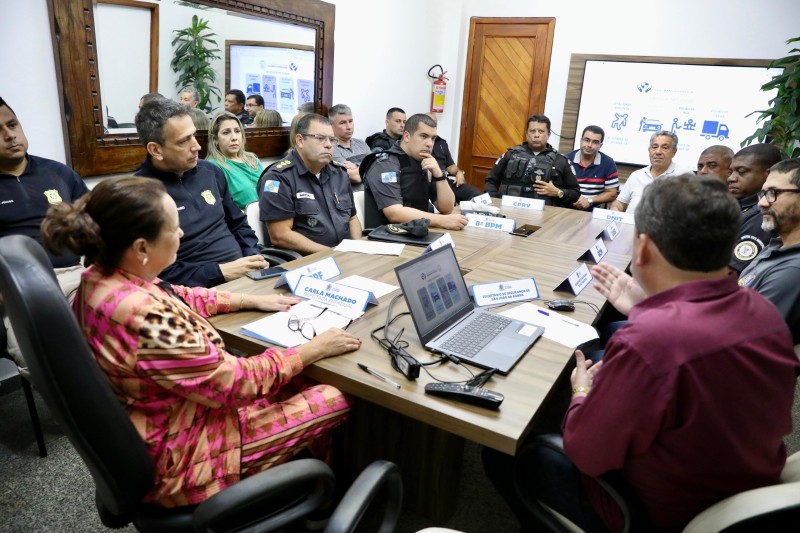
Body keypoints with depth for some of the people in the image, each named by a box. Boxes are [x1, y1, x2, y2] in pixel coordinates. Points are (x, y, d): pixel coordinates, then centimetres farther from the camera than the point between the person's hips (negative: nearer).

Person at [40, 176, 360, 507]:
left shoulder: (102, 277, -7)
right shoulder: (144, 317, -36)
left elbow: (177, 298, 11)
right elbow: (234, 382, -27)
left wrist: (251, 301, 9)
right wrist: (313, 350, -16)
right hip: (176, 456, -9)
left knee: (299, 382, 16)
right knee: (335, 402, -1)